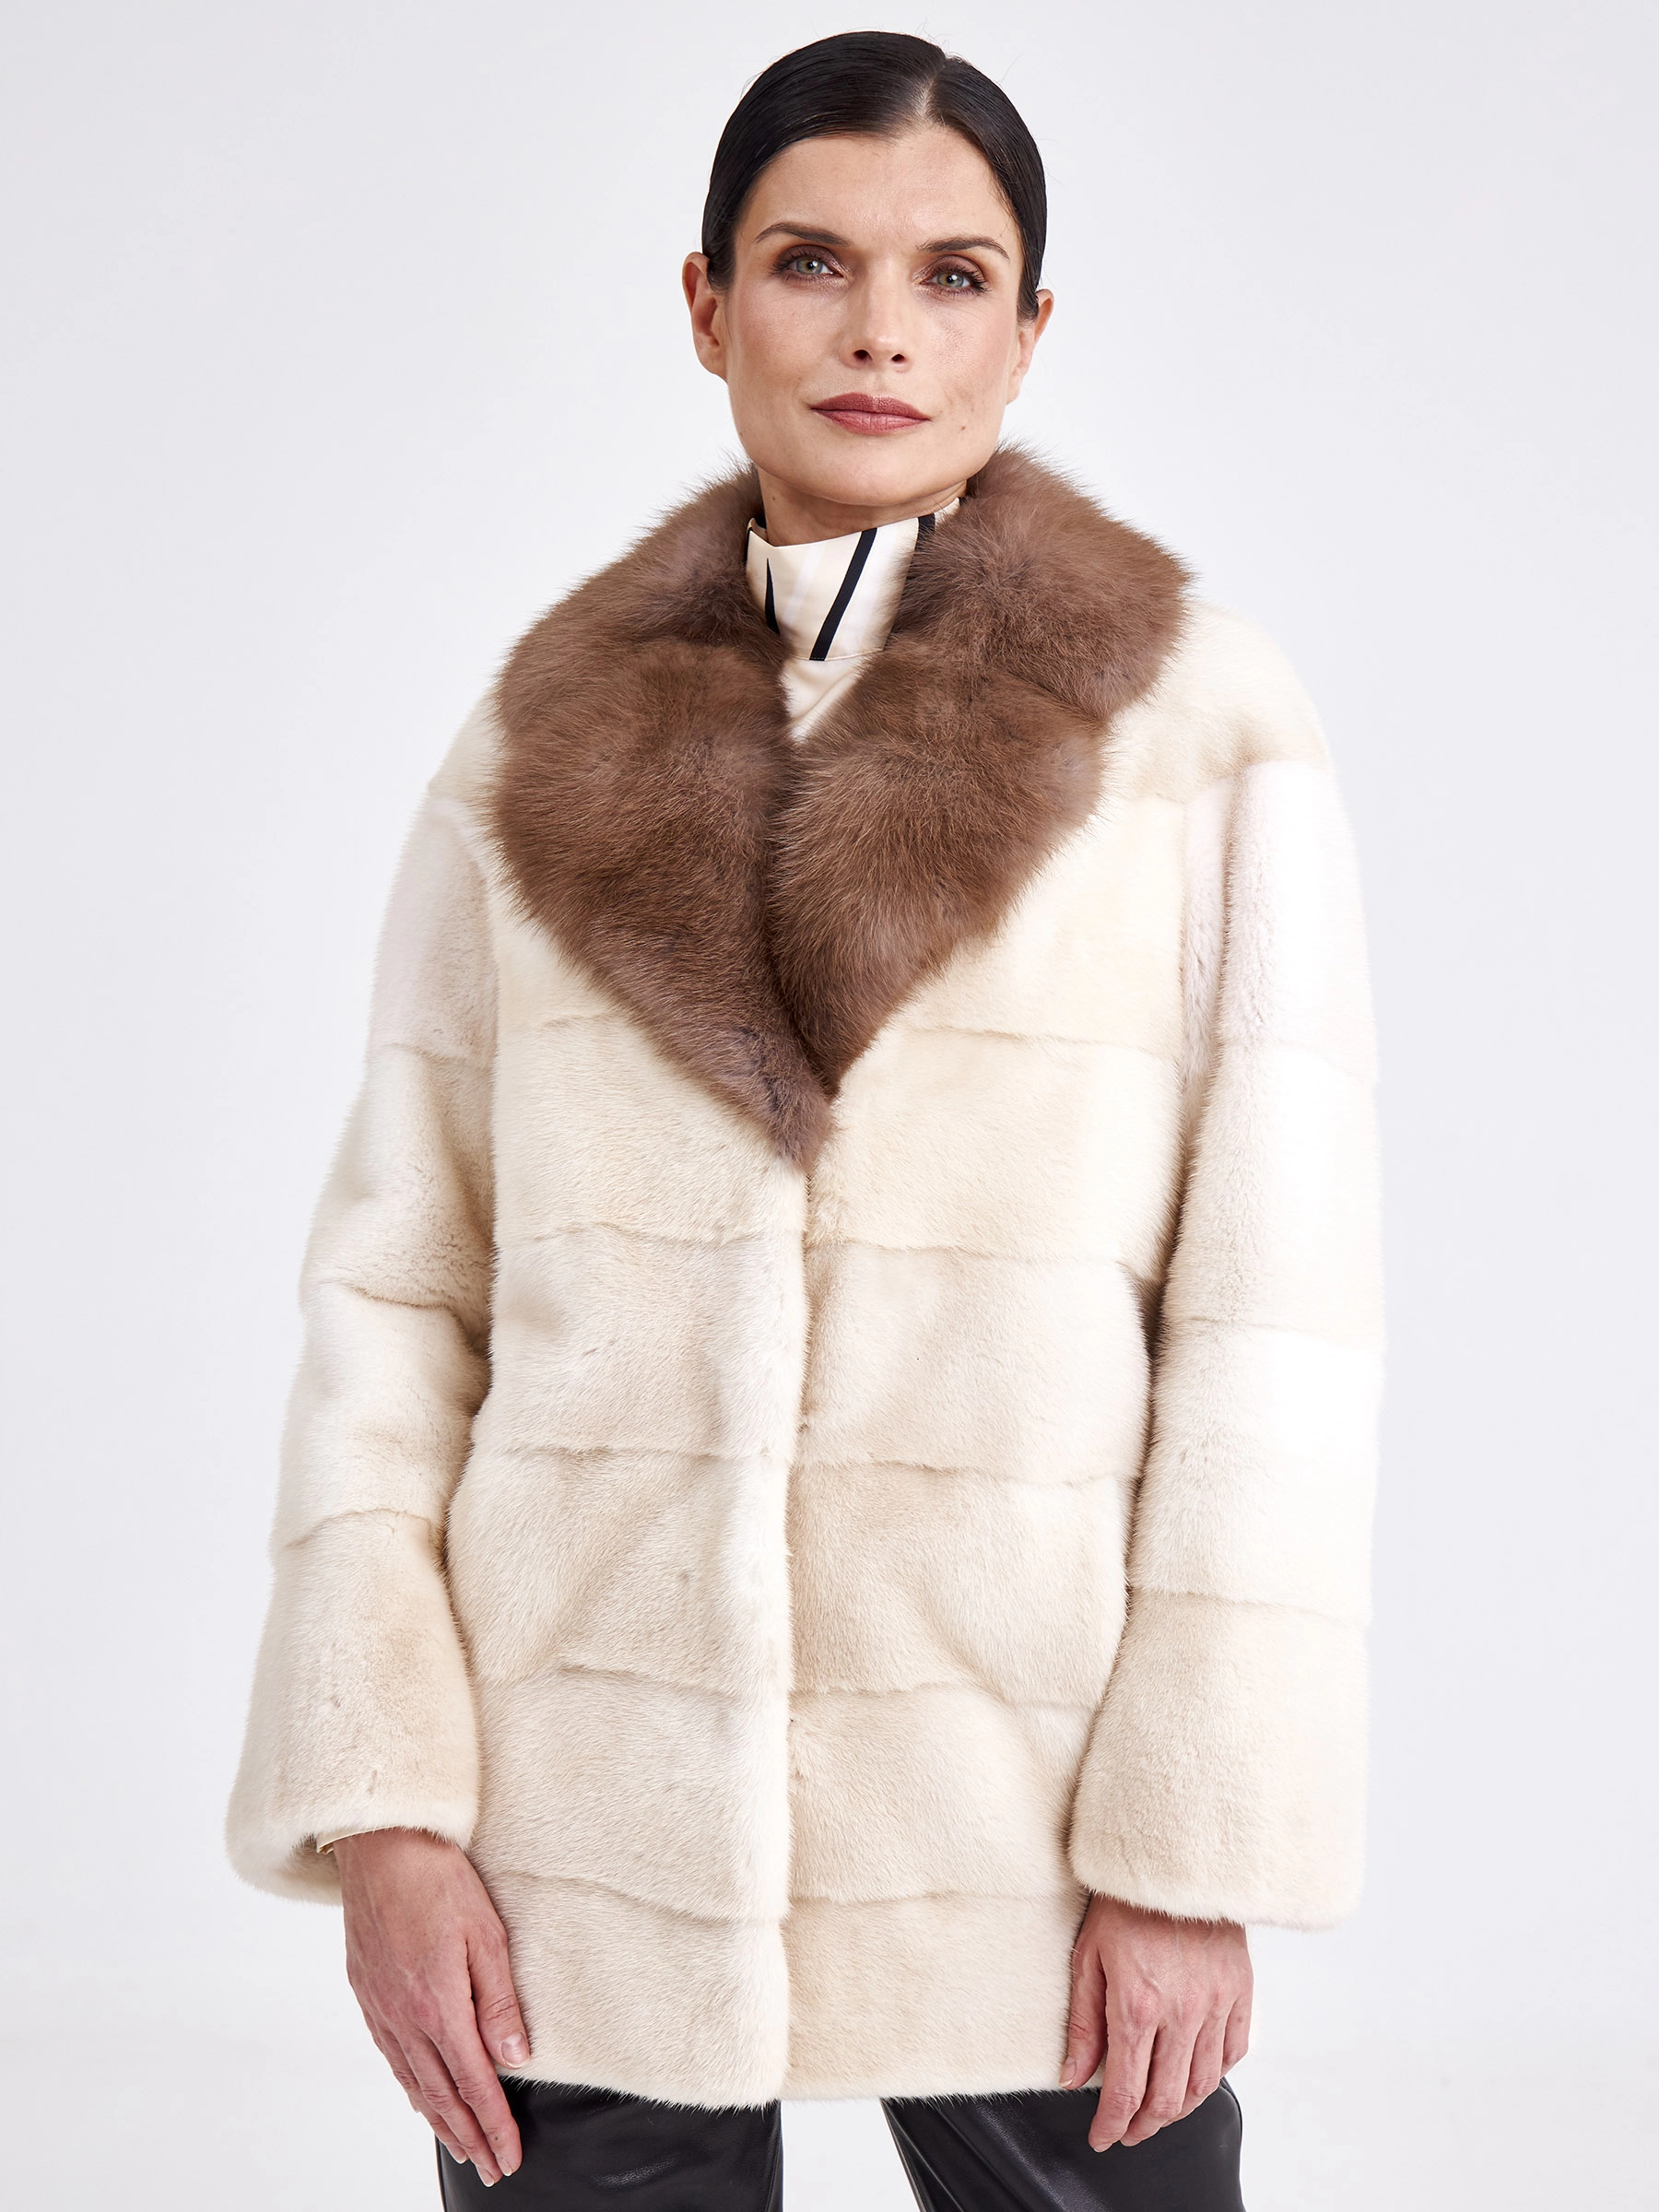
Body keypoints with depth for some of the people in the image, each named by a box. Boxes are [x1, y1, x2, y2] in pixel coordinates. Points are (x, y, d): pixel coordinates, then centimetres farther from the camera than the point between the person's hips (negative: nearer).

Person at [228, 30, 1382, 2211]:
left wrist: (1198, 1842, -8)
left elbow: (1277, 1317, -5)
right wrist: (379, 1806, -4)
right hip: (581, 1829, 2)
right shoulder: (546, 751, 6)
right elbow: (394, 1286, 4)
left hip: (1033, 1838, -1)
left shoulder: (1206, 727, -1)